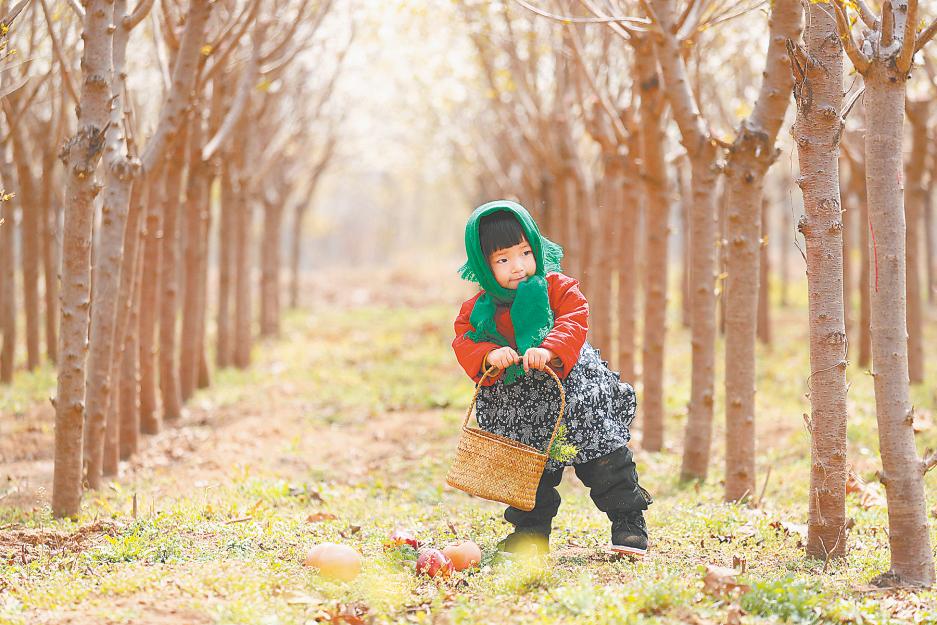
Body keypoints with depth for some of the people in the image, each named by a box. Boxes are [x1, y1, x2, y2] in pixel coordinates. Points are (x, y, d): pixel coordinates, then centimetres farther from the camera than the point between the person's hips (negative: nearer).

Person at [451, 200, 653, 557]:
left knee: (604, 461, -2)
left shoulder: (557, 288, -7)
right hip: (517, 402, 2)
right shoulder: (478, 309, -1)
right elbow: (464, 342, -9)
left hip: (571, 388, -2)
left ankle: (628, 521, 8)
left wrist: (549, 350, -37)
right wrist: (489, 355, -31)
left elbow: (574, 323, -19)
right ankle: (530, 533, 26)